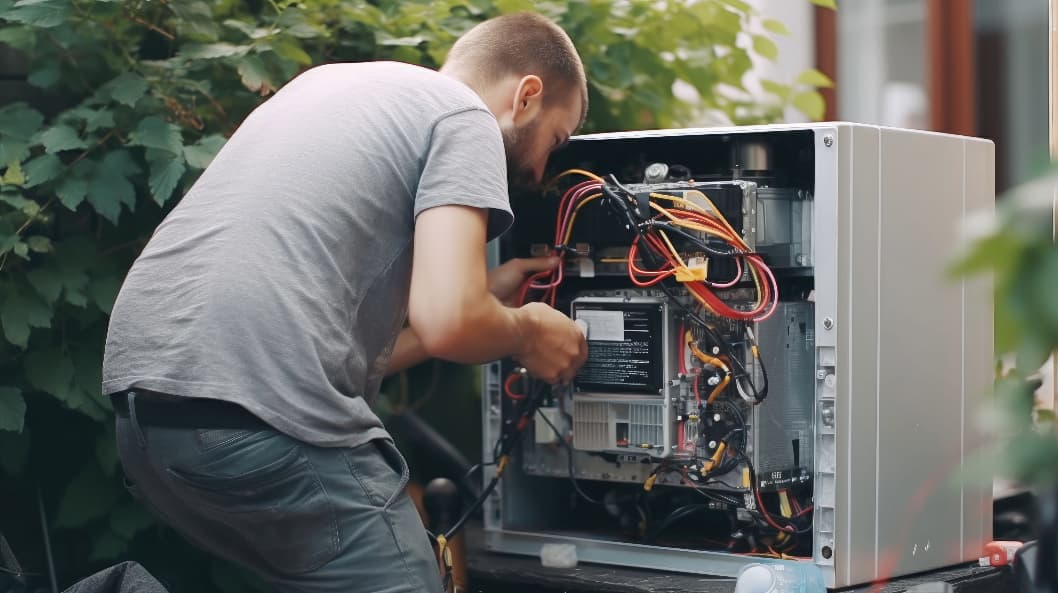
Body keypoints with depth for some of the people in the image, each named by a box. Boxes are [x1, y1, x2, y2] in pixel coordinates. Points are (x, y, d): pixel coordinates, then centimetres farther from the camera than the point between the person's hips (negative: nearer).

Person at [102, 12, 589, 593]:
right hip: (262, 419, -9)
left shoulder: (327, 83, 28)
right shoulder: (465, 116, 4)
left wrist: (485, 296, 34)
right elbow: (445, 321, -11)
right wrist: (525, 332, 10)